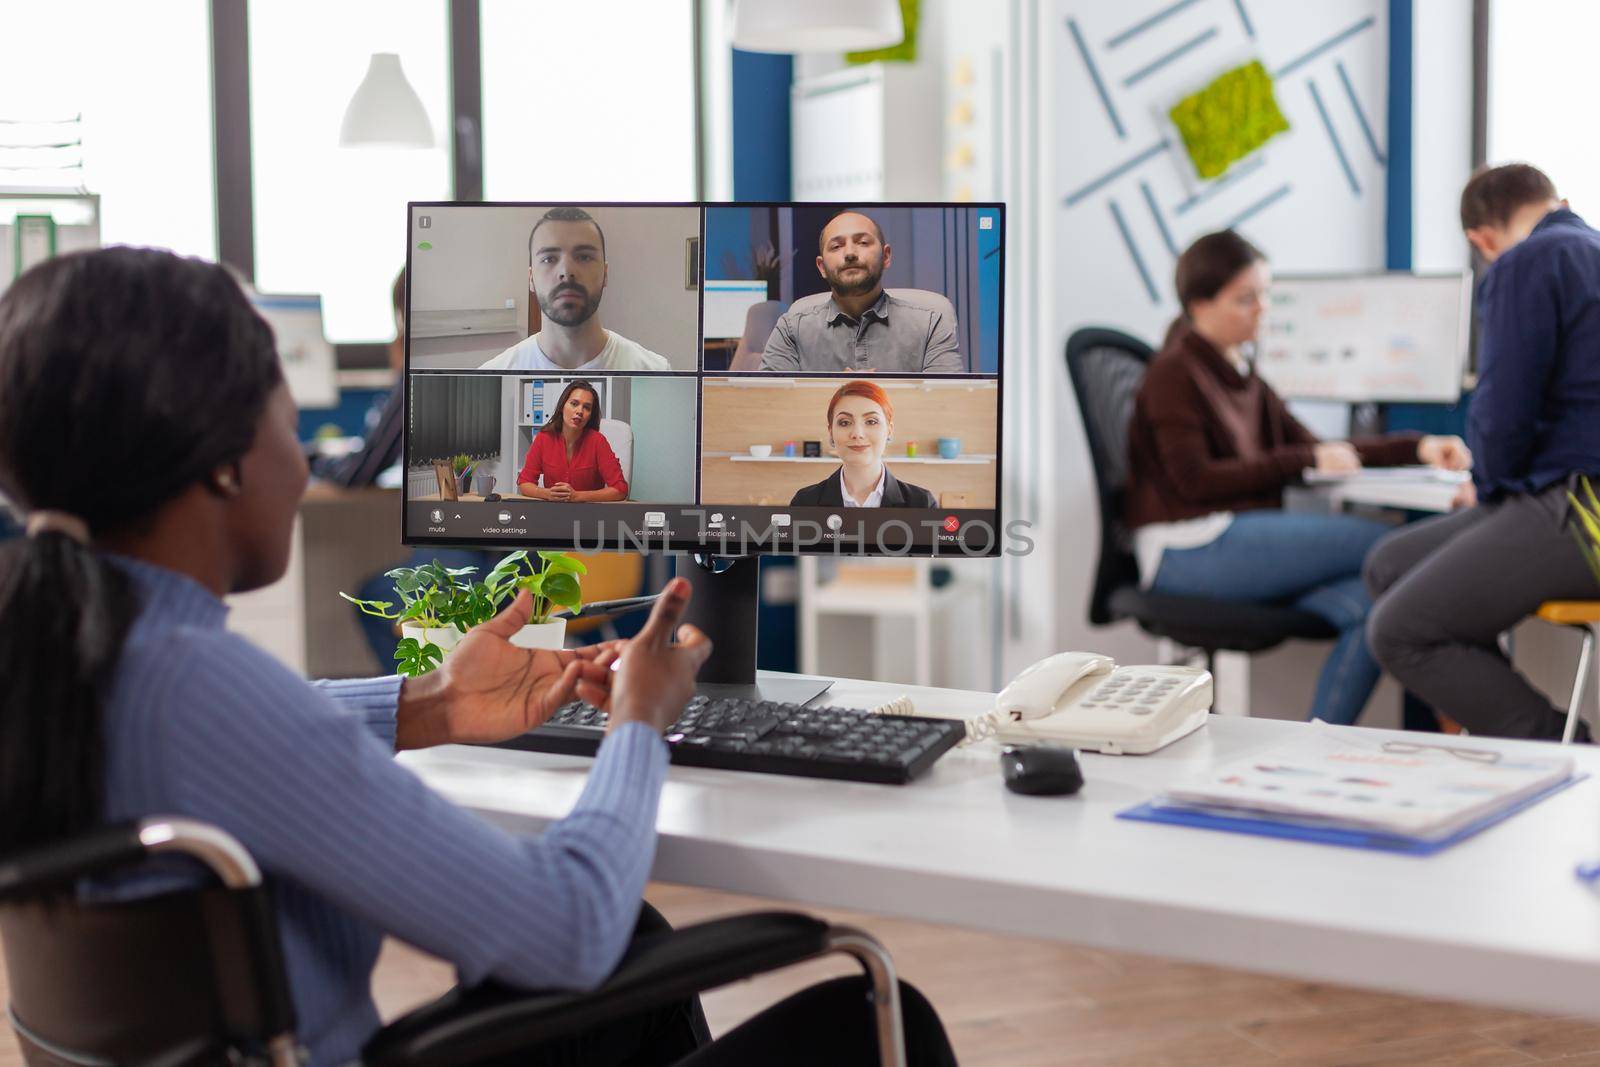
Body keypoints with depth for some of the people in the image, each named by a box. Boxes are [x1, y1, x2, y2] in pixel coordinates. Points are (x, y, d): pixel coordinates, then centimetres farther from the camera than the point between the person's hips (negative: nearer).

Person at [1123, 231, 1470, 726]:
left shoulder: (1239, 373, 23)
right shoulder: (1174, 373, -3)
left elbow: (1315, 450, 23)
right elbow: (1195, 481, -12)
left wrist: (1416, 448, 12)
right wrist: (1306, 461, -9)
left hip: (1241, 537, 8)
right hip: (1189, 550, -8)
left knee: (1369, 602, -20)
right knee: (1388, 545, -17)